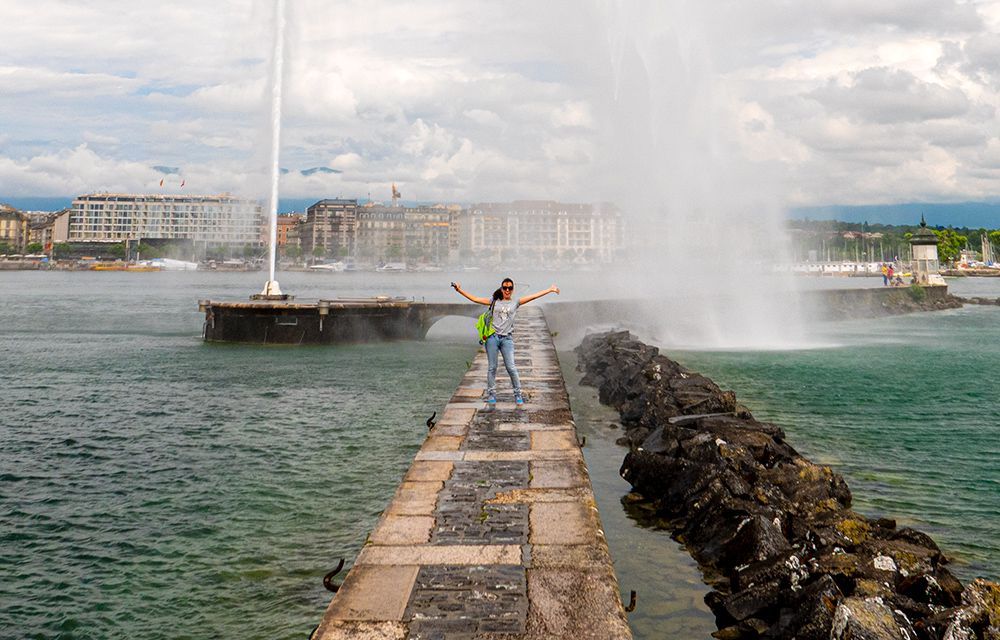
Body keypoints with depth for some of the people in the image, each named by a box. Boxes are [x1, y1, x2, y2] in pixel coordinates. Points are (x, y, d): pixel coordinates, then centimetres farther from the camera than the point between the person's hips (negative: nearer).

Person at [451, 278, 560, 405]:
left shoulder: (515, 302, 10)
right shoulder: (494, 301, 10)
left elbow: (534, 296, 5)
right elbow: (475, 299, 8)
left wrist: (550, 289, 1)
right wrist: (459, 290, 3)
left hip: (507, 338, 0)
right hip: (492, 337, 0)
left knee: (511, 367, -4)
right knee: (492, 367, 4)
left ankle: (518, 394, 7)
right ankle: (491, 393, 13)